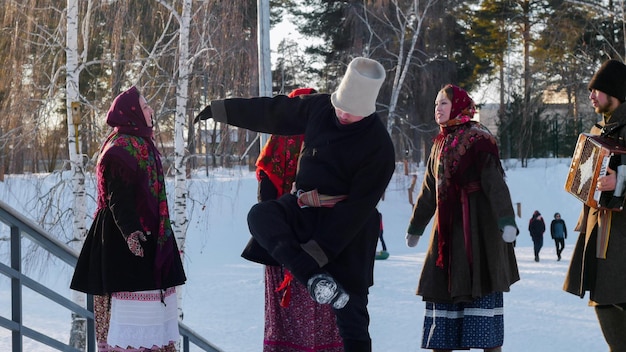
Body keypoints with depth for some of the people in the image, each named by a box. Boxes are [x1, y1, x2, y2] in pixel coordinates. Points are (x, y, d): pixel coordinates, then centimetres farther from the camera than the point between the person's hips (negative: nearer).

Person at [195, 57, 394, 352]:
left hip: (348, 228, -5)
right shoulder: (319, 108, -5)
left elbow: (358, 208, -19)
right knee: (260, 216, -25)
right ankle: (316, 280, -36)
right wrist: (222, 109, 18)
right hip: (304, 209, 5)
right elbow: (272, 112, 12)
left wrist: (317, 250, -22)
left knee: (351, 307, -5)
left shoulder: (379, 147, -19)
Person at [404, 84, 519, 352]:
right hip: (448, 224, 8)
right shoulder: (441, 143, 16)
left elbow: (495, 182, -17)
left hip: (476, 222, -8)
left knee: (480, 283, -8)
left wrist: (506, 220, -27)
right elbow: (429, 190, 24)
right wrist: (415, 226, 29)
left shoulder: (478, 138, -7)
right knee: (442, 285, 7)